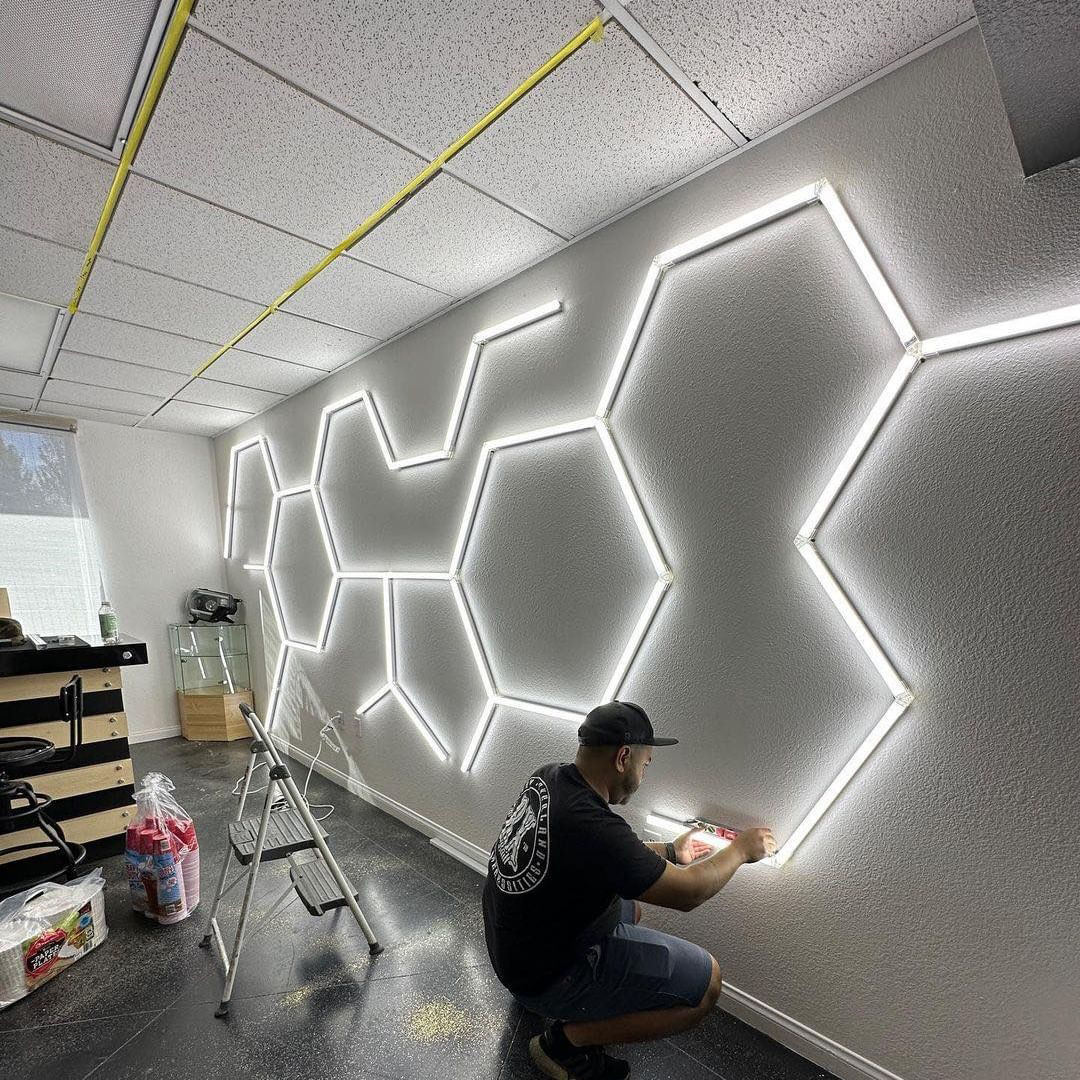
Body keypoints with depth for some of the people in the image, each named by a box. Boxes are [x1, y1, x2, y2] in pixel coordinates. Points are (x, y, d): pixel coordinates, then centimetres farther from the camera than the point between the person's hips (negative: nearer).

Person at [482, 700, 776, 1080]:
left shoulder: (547, 778, -9)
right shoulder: (593, 828, -34)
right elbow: (688, 893, -20)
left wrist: (670, 852, 14)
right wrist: (741, 848, -4)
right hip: (542, 974, -8)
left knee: (630, 903, 23)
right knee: (705, 982, -8)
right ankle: (564, 1041, 0)